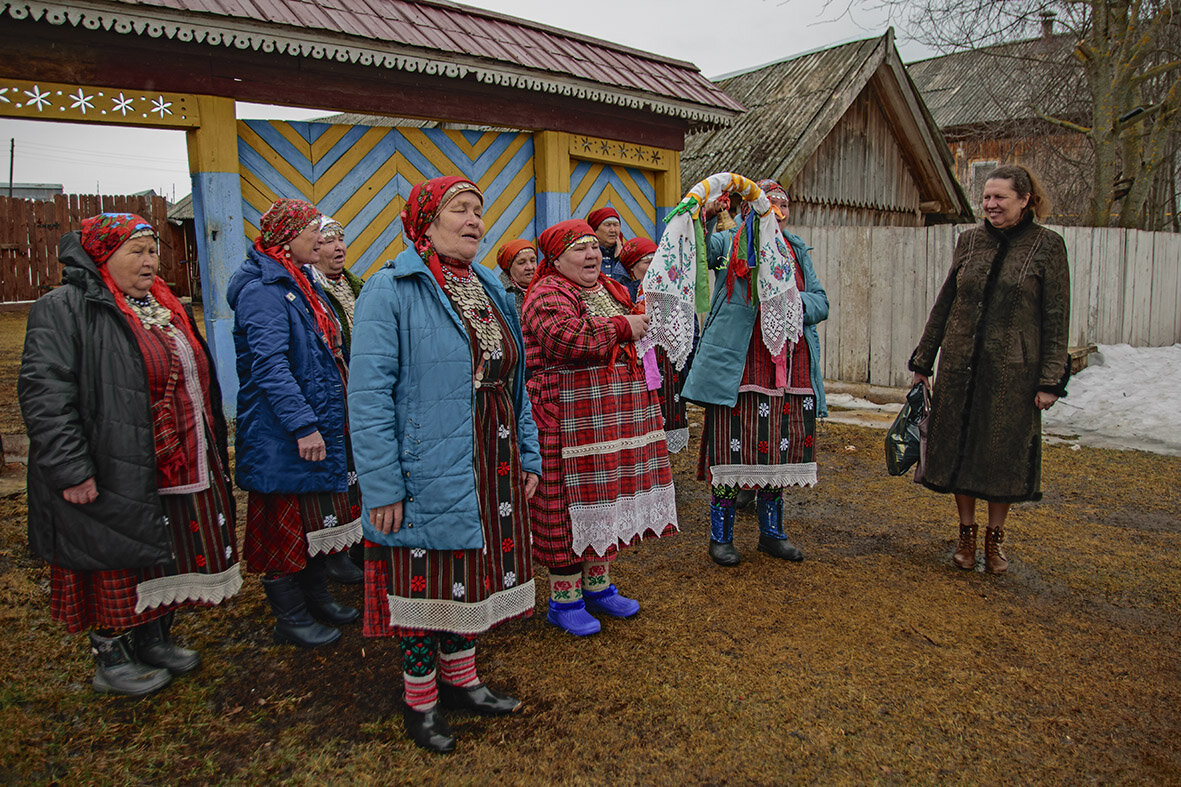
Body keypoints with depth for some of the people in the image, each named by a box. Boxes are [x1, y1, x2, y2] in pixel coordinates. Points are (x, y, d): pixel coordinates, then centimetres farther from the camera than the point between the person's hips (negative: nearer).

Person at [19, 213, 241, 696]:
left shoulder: (164, 307, 15)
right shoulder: (65, 309, -11)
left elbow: (197, 380, 22)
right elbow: (44, 391, -18)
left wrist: (210, 449, 21)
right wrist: (70, 470, -22)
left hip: (179, 471, 8)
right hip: (117, 477, -7)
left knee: (167, 561, 16)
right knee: (120, 566, 6)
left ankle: (155, 640, 34)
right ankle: (112, 659, 25)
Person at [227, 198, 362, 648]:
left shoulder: (300, 283, 15)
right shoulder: (263, 290, -16)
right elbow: (270, 366, -25)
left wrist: (326, 421, 24)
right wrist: (303, 425, -28)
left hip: (319, 426, 10)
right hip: (283, 437, -10)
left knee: (317, 519, 18)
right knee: (287, 522, 3)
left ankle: (317, 598, 33)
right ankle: (290, 619, 17)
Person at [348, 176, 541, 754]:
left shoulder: (491, 291, 11)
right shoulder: (392, 290, -11)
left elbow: (514, 383, 14)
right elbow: (369, 394, -16)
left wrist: (528, 456, 11)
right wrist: (382, 486, -19)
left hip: (491, 468, 7)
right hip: (428, 473, -6)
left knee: (472, 575, 18)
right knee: (427, 583, 8)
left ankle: (461, 679, 38)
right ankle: (420, 700, 29)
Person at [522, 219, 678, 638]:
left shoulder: (612, 291, 18)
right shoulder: (548, 295, -7)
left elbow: (633, 346, 31)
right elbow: (566, 340, -26)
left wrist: (647, 322, 10)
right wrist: (622, 327, -17)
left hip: (617, 414, 8)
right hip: (570, 418, -8)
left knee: (607, 496, 14)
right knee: (571, 499, -3)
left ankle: (598, 585, 29)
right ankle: (564, 599, 11)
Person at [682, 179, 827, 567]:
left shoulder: (797, 251, 18)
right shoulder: (732, 243, 4)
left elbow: (821, 302, 14)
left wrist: (796, 300, -6)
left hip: (789, 367, 5)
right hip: (740, 365, -5)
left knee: (779, 448, 10)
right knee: (734, 447, -4)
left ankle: (771, 532, 26)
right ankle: (720, 536, 11)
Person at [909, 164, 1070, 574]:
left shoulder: (1047, 245, -2)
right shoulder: (970, 240, 7)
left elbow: (1056, 318, -3)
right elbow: (944, 303, 11)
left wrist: (1050, 380, -8)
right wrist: (923, 360, 11)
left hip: (1012, 370, -3)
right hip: (960, 364, 3)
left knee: (1005, 452, 6)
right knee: (959, 446, 7)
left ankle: (995, 539, 23)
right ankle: (966, 533, 24)